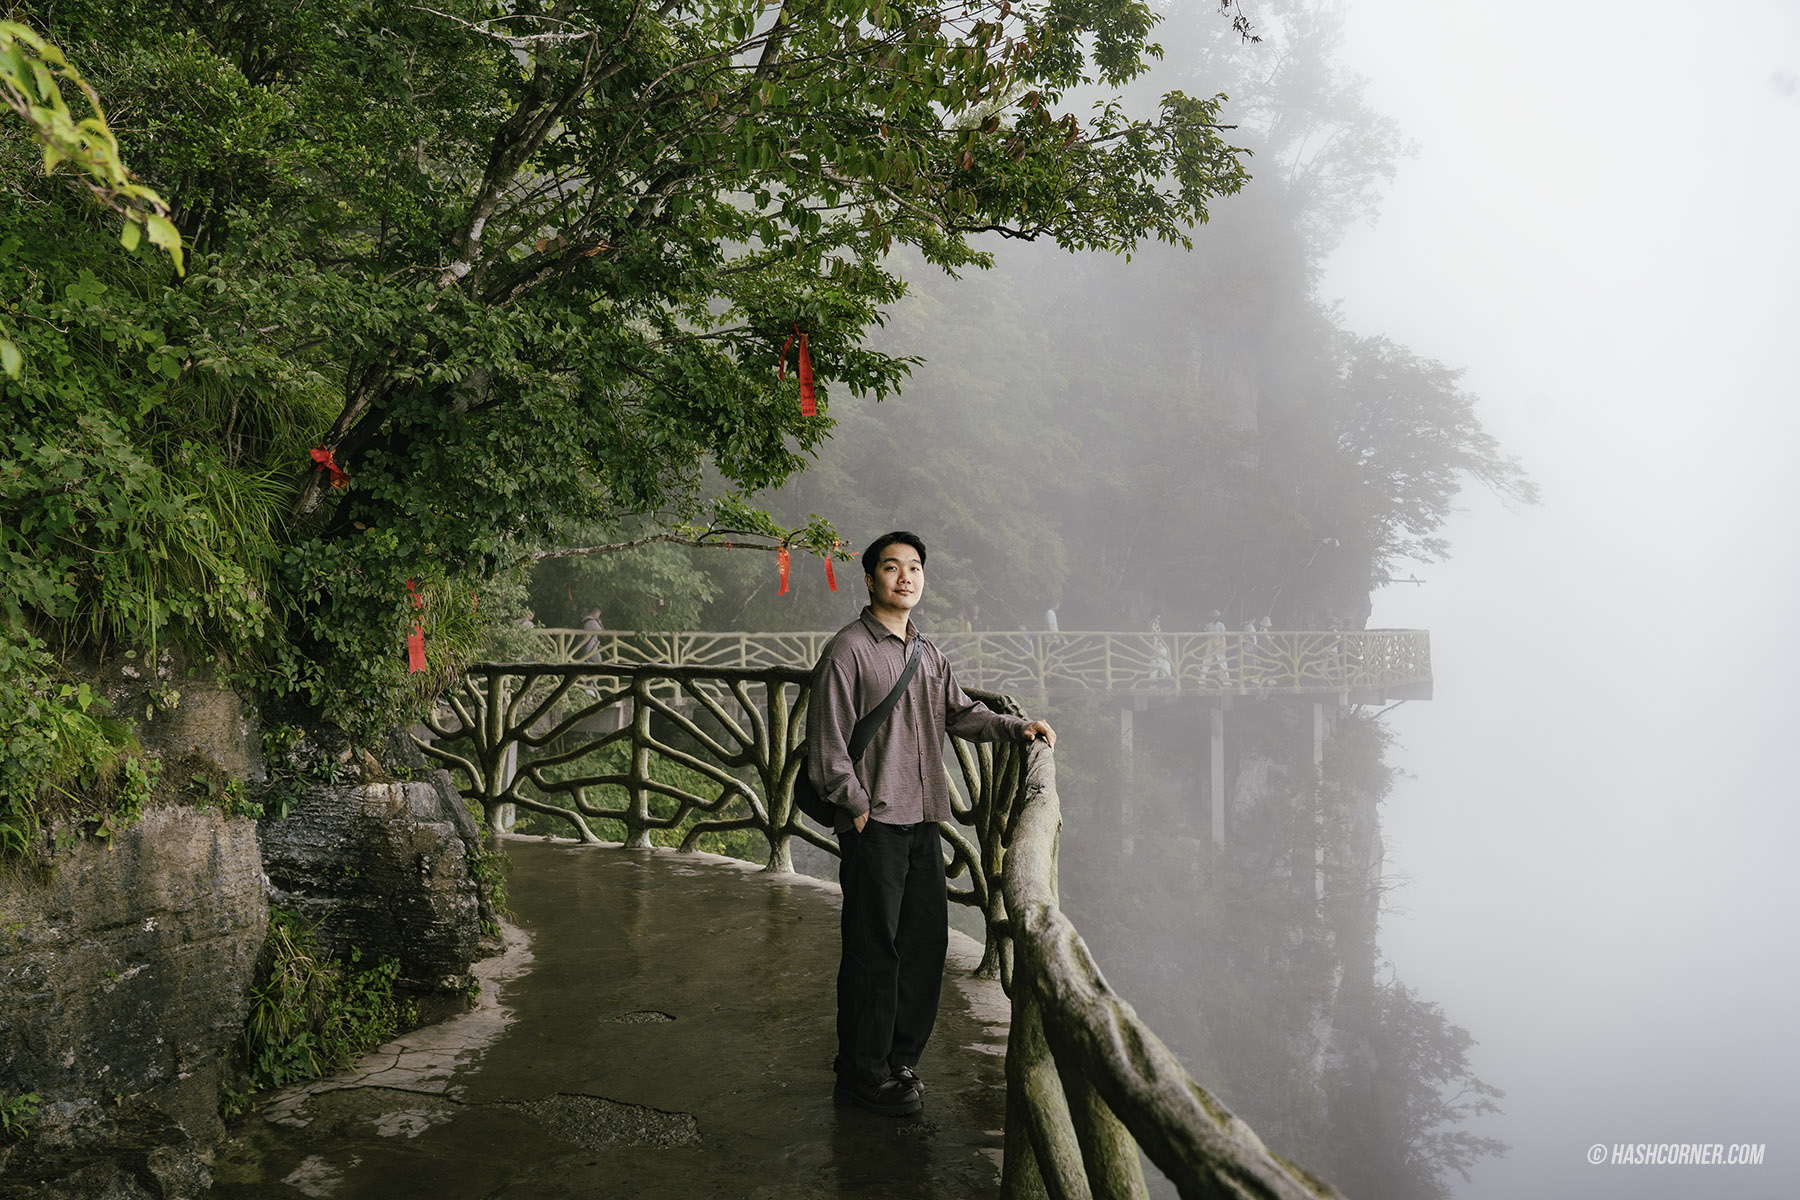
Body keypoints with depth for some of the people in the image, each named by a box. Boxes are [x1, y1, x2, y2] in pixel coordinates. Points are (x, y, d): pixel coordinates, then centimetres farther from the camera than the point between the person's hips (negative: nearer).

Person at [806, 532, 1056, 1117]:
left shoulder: (927, 653, 16)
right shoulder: (848, 650, -7)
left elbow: (961, 713, 22)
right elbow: (826, 741, -10)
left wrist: (1017, 727, 8)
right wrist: (857, 806, -12)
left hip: (922, 820, 7)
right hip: (874, 824, -7)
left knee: (927, 940, 10)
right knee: (873, 949, -2)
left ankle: (897, 1059, 25)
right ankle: (861, 1072, 11)